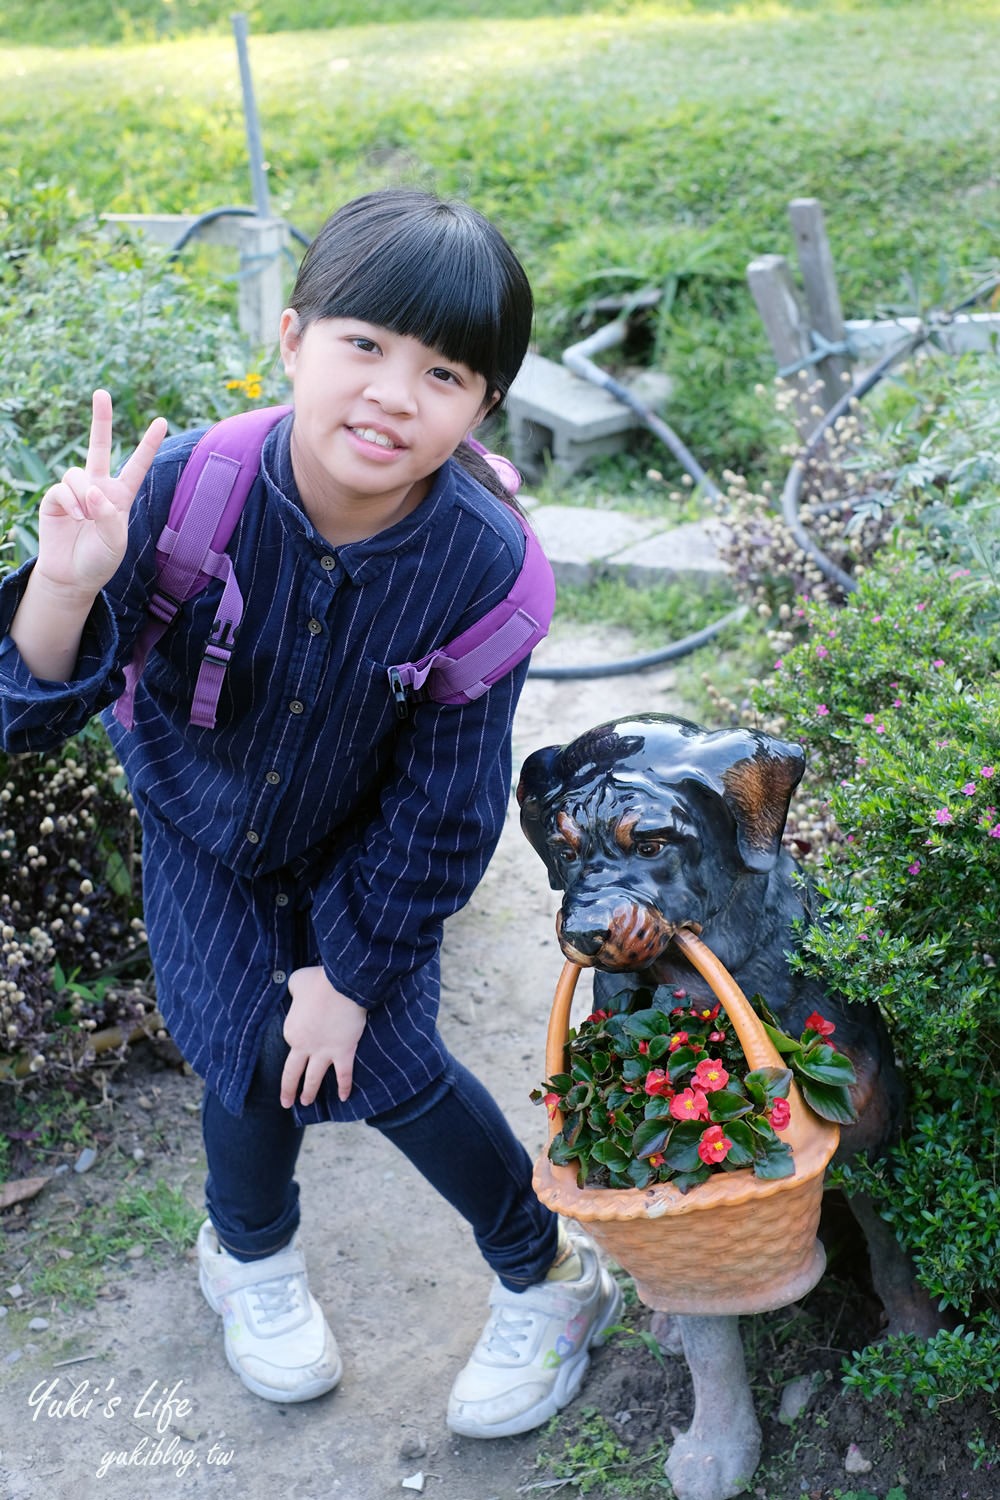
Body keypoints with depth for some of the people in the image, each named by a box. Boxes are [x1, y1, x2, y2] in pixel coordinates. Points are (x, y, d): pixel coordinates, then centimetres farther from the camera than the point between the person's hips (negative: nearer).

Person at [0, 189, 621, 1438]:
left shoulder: (484, 563, -31)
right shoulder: (184, 490, -33)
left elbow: (441, 807, -19)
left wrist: (352, 968, -11)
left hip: (362, 854, 0)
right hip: (202, 821, 1)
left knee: (385, 1058, 0)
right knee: (258, 1050, -1)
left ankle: (548, 1276, 31)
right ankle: (248, 1254, 37)